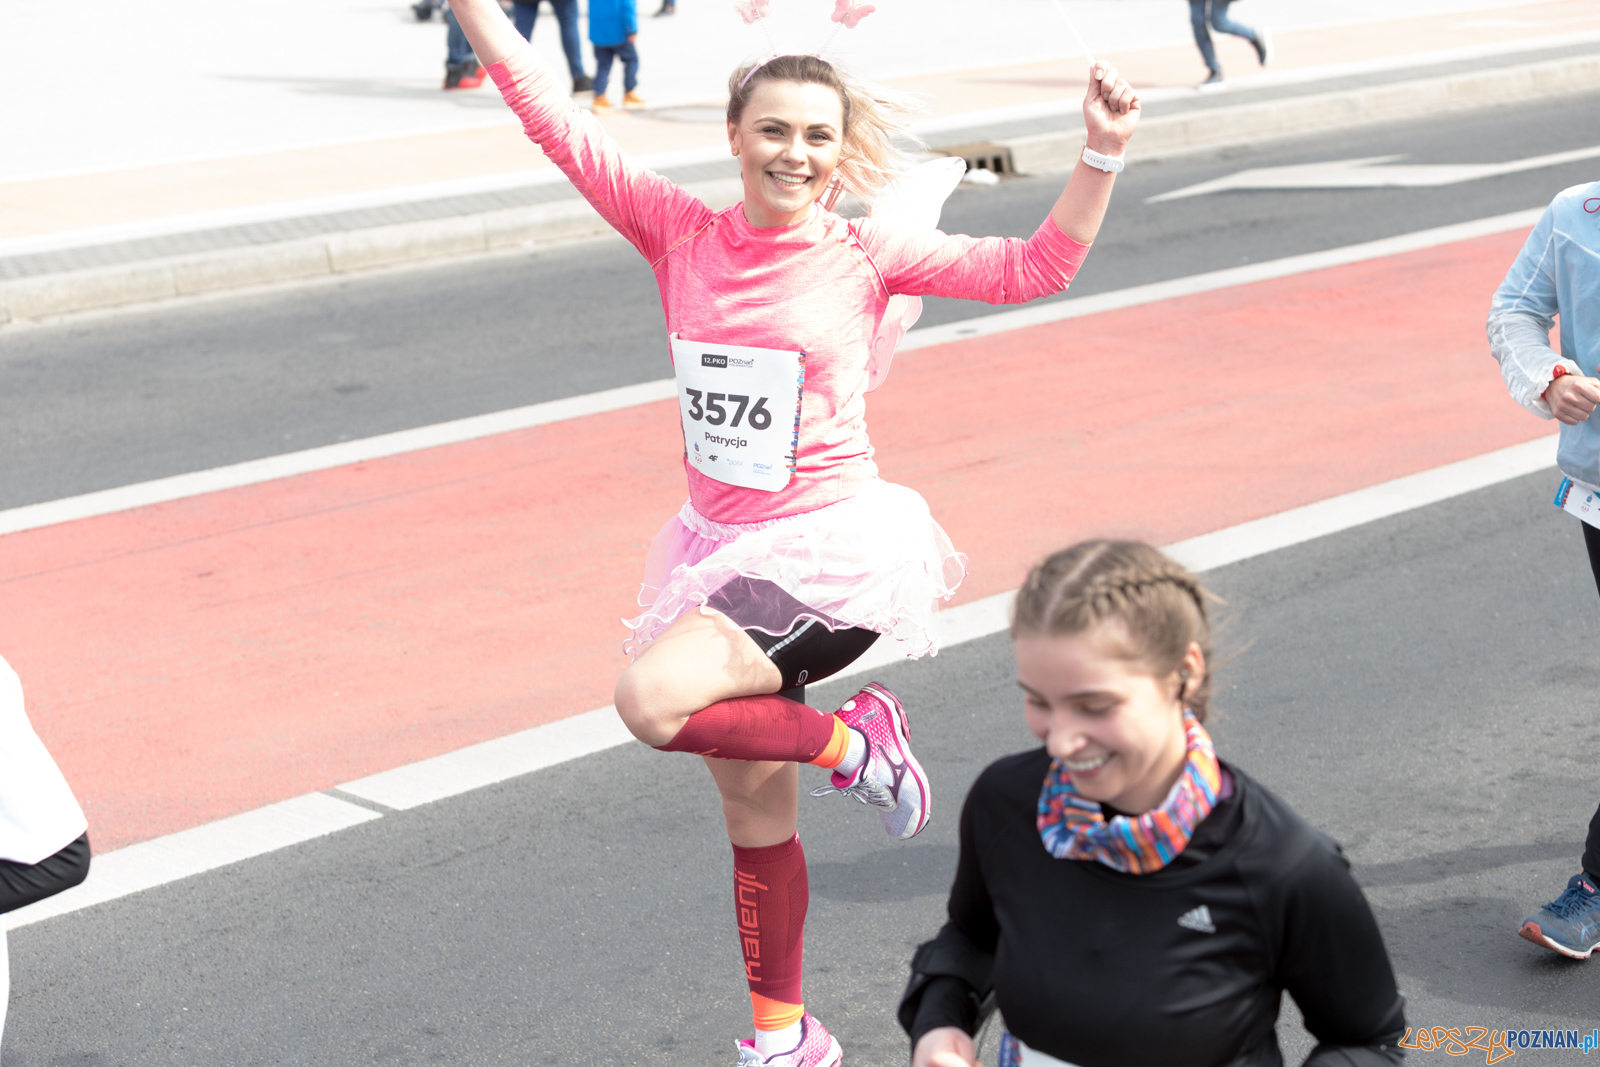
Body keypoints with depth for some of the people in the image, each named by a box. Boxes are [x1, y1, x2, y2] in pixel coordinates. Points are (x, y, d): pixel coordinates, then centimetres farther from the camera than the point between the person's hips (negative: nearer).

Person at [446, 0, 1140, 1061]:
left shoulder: (865, 252, -7)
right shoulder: (680, 232, -1)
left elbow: (1034, 266, -8)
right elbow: (550, 112, -3)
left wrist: (1103, 154, -19)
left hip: (832, 547, -5)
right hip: (722, 546, 5)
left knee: (655, 699, -29)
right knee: (754, 811, 15)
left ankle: (854, 740, -4)